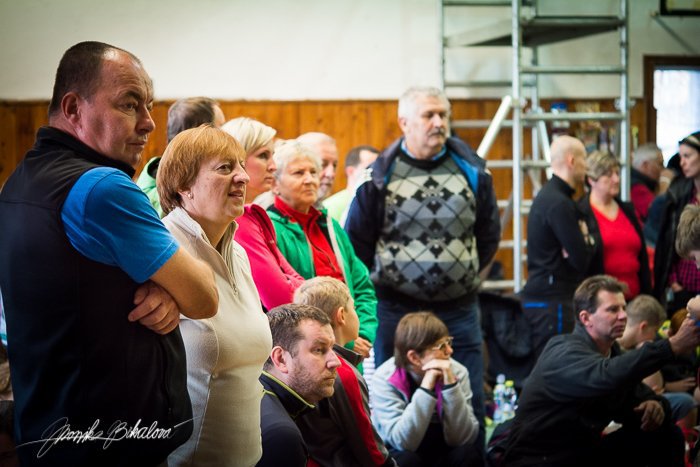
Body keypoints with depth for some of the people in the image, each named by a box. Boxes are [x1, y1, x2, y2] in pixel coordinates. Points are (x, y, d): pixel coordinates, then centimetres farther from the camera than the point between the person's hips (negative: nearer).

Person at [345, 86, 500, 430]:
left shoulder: (472, 170, 4)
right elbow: (356, 240, 5)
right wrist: (382, 281, 5)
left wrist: (467, 275, 12)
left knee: (469, 405, 6)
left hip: (459, 309, 2)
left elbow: (489, 235, 15)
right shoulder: (380, 176, -3)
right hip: (396, 310, -2)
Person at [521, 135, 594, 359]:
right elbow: (582, 259, -17)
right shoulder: (559, 204, -16)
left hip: (540, 296, 10)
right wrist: (587, 239, 1)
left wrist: (583, 240, -4)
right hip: (554, 300, -10)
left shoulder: (546, 195, 16)